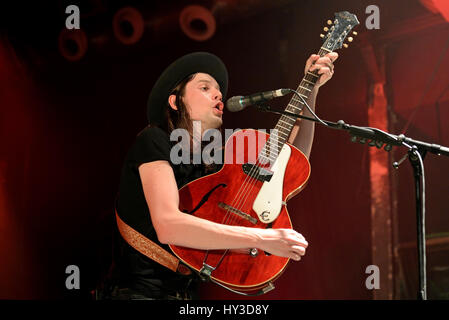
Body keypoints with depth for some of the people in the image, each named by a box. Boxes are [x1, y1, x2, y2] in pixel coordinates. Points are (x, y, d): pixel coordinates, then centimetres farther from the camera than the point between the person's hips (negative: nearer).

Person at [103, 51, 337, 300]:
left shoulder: (211, 166, 13)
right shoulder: (154, 141, -7)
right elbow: (167, 226, -22)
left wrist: (311, 89, 11)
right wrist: (262, 238, -22)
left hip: (186, 293, 6)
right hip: (141, 291, -6)